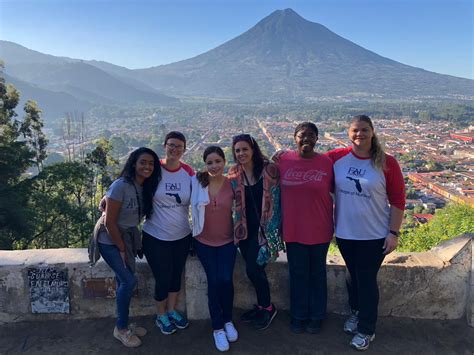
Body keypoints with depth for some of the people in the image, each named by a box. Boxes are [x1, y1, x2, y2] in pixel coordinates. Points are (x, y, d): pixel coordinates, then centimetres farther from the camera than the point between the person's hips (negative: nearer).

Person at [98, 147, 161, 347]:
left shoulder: (146, 187, -2)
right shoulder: (121, 186, -23)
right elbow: (109, 221, -21)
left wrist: (131, 245, 3)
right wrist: (122, 248, -14)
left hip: (127, 238, 6)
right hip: (110, 241, -6)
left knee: (124, 282, 12)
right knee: (129, 281, -7)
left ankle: (123, 324, 29)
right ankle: (120, 329, 13)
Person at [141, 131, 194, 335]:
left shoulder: (189, 172, -3)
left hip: (182, 236, 3)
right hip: (156, 238, -3)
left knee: (176, 275, 19)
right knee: (163, 279, 7)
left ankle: (172, 311, 43)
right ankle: (161, 316, 35)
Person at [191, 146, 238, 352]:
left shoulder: (232, 183, -8)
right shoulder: (196, 182, -9)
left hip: (227, 241, 0)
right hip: (203, 241, 0)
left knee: (226, 281, -8)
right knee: (213, 282, -3)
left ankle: (228, 321, 20)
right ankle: (217, 328, 16)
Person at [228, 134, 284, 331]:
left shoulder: (269, 169, -11)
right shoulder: (233, 173, 2)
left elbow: (276, 199, -9)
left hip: (264, 227, -4)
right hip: (244, 228, 5)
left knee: (253, 268, -7)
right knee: (253, 267, 11)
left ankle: (267, 307, 19)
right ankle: (262, 305, 34)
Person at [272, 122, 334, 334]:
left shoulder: (326, 162, -8)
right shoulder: (283, 160, -5)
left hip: (319, 230, -1)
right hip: (293, 230, 1)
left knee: (317, 274, 17)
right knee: (298, 274, 15)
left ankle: (316, 316, 37)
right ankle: (299, 316, 36)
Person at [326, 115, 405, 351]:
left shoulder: (387, 163, -10)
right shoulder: (337, 158, -5)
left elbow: (398, 201, -6)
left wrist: (393, 233, -8)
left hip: (374, 235, -2)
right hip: (345, 233, 3)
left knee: (367, 281, 7)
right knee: (353, 276, 19)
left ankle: (366, 330, 26)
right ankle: (356, 312, 45)